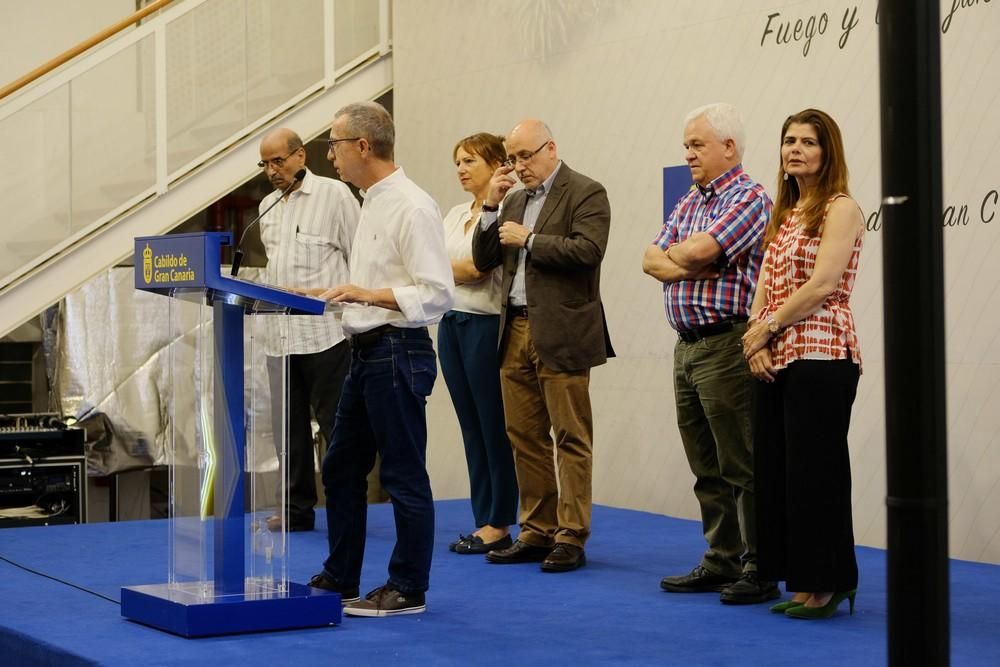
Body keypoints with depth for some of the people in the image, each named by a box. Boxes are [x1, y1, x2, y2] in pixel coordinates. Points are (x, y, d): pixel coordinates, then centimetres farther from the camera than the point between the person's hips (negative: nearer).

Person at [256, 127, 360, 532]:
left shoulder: (333, 195, -4)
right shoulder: (268, 206, 17)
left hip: (325, 332, -7)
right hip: (280, 334, 7)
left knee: (335, 422, -3)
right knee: (289, 423, 10)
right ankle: (298, 507, 18)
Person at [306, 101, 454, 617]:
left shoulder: (411, 207, -15)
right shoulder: (373, 203, 14)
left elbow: (437, 293, -20)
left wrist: (369, 294, -25)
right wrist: (336, 296, 12)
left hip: (398, 353, -10)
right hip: (366, 352, 10)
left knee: (403, 476, 0)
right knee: (340, 468, 16)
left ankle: (408, 589, 9)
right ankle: (339, 577, 27)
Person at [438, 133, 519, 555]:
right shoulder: (454, 215, 15)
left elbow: (479, 268, -17)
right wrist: (463, 269, -9)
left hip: (485, 325, -8)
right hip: (451, 323, 8)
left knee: (494, 427, -1)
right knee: (471, 427, 10)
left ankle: (499, 525, 6)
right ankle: (484, 521, 16)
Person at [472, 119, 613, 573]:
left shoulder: (586, 194, -3)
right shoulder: (515, 200, 18)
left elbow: (588, 250, -18)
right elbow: (483, 261, 15)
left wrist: (529, 239, -12)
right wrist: (492, 205, 4)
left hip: (561, 334, -7)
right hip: (515, 331, 7)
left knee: (571, 437, -3)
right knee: (524, 436, 8)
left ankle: (571, 538, 0)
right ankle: (537, 532, 16)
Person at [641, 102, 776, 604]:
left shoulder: (749, 199, -9)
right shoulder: (689, 202, 18)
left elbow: (700, 249, -22)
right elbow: (652, 260, 9)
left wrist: (674, 255, 0)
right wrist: (696, 267, -9)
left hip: (726, 345, -9)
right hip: (687, 346, 9)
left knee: (742, 465, -4)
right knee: (707, 468, 12)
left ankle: (760, 569, 2)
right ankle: (721, 562, 20)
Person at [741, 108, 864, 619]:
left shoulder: (840, 209, -4)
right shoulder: (783, 214, 18)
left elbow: (821, 285, -14)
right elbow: (764, 288, 13)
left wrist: (766, 328, -9)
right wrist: (757, 342, -3)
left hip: (820, 356, -8)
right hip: (775, 360, 8)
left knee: (813, 469, -5)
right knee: (774, 468, 7)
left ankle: (828, 583, 4)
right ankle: (799, 581, 15)